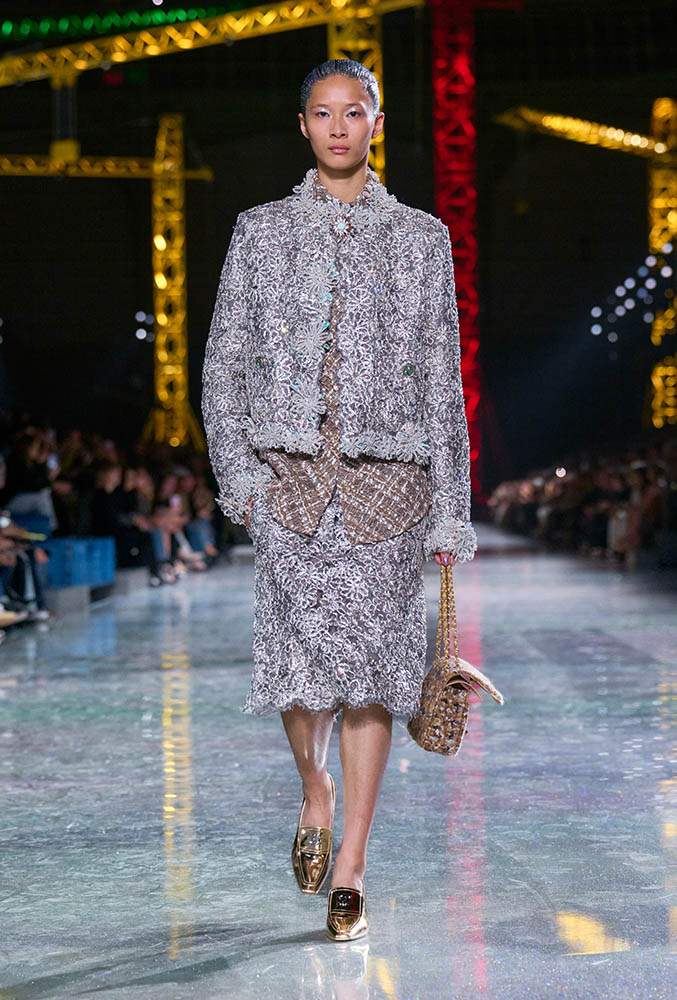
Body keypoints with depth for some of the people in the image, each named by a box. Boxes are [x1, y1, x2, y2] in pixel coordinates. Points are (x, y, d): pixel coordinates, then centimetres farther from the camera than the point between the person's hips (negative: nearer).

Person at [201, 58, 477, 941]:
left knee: (372, 666, -1)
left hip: (387, 472, 0)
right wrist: (237, 474, -2)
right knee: (302, 658, -5)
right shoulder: (261, 231, 10)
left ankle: (350, 870, 10)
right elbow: (224, 364, 9)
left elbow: (443, 380, 7)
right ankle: (315, 792, 28)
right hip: (291, 468, 0)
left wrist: (452, 509, 3)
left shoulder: (420, 237, 9)